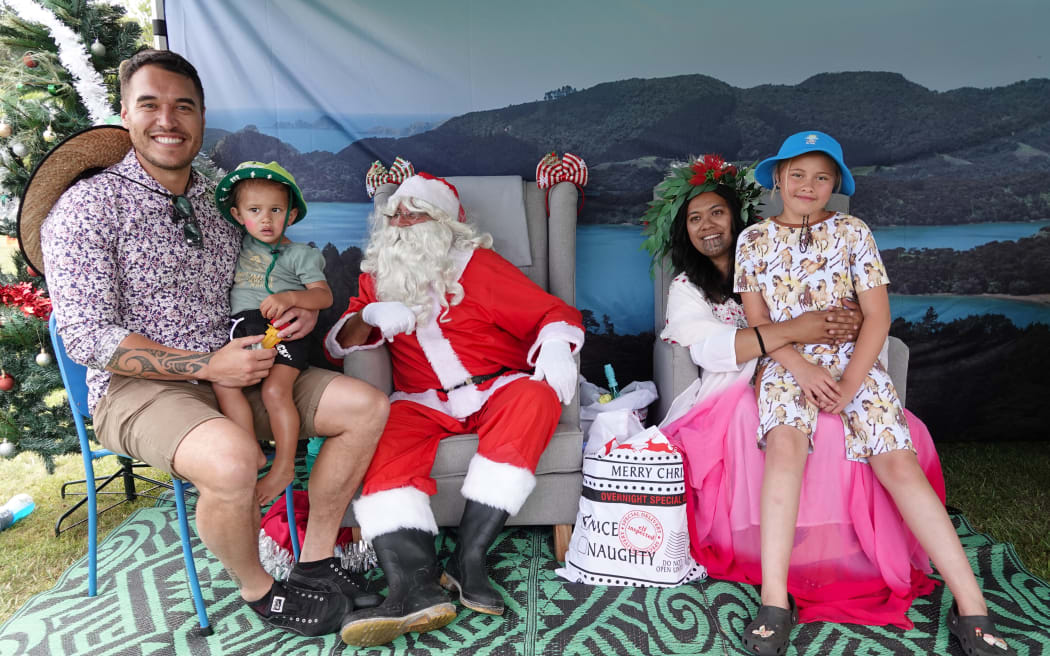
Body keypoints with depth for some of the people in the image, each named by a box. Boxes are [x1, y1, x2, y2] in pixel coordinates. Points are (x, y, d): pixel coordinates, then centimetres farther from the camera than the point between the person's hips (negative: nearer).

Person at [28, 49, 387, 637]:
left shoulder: (218, 199, 11)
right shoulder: (88, 207, -8)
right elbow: (88, 338, -14)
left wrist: (301, 308, -2)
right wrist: (207, 366, -21)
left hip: (231, 372, 7)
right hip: (137, 388, -6)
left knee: (368, 407, -7)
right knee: (232, 457, -38)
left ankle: (316, 559, 5)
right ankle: (257, 589, -6)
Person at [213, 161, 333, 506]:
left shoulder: (300, 254, 5)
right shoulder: (239, 245, 20)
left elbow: (324, 296, -6)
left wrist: (289, 297, -22)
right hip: (243, 330, 5)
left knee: (275, 389, -22)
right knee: (223, 382, -19)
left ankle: (284, 465, -9)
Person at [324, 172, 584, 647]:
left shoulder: (479, 265, 6)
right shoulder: (376, 278, 17)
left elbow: (555, 312, 1)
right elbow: (337, 346, 11)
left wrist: (555, 346, -24)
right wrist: (368, 317, -11)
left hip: (496, 390, -1)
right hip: (422, 401, 2)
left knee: (536, 398, -33)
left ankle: (469, 558, -32)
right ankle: (416, 588, -43)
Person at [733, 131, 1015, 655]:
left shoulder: (852, 232, 5)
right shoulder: (753, 240, 8)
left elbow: (877, 317, -1)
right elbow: (757, 320, 3)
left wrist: (848, 385, -12)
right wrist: (801, 367, -12)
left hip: (854, 362, 1)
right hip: (784, 365, -1)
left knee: (898, 462, -18)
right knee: (785, 444, -30)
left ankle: (971, 609, -11)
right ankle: (774, 603, -29)